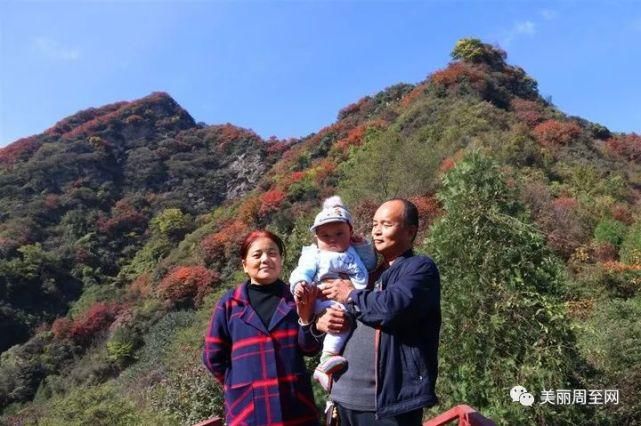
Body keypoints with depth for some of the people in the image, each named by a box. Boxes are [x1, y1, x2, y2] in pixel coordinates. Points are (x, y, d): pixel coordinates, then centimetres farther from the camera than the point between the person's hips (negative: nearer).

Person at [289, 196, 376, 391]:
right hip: (327, 300, -6)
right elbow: (302, 272, -3)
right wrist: (299, 284, -25)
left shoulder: (353, 252, 26)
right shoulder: (314, 255, 11)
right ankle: (326, 361, -31)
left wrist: (364, 247, 16)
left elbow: (370, 266, 28)